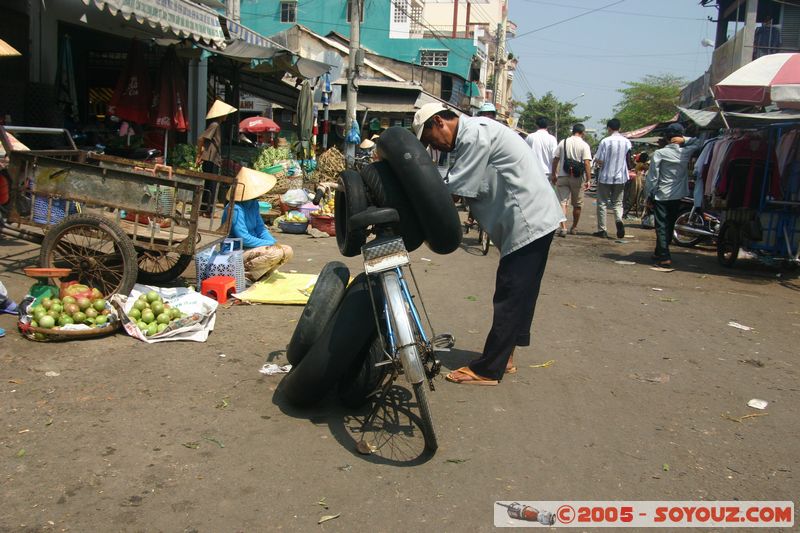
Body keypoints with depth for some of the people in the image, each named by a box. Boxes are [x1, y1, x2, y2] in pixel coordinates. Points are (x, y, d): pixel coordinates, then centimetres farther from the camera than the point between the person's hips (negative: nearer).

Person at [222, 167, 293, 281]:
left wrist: (275, 243, -8)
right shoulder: (236, 209, -21)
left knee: (287, 251, 0)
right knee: (275, 253, -28)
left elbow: (260, 229, 10)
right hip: (235, 254, -9)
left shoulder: (253, 204, 6)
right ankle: (243, 274, -15)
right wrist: (271, 244, -20)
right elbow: (244, 238, -24)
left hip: (251, 247, 9)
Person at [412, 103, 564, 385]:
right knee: (517, 297, 16)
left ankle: (487, 370, 1)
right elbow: (463, 187, 11)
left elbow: (453, 189, -18)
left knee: (509, 299, -5)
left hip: (528, 221, -11)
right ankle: (504, 356, 27)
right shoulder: (471, 133, 16)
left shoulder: (475, 134, -16)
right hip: (535, 219, 11)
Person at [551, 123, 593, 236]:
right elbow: (587, 163, -14)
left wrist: (554, 175, 15)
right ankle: (574, 228, 24)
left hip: (562, 176, 1)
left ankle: (563, 227, -16)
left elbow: (555, 160, 5)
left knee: (562, 202, -1)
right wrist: (588, 180, -12)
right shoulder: (584, 145, -5)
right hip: (578, 178, -1)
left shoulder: (563, 142, 4)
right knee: (577, 204, 13)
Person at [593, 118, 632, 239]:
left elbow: (600, 161, -13)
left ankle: (602, 230, 9)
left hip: (605, 177, -3)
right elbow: (629, 162, 5)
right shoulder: (627, 142, 1)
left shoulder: (605, 141, -11)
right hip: (620, 177, 3)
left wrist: (596, 159, 8)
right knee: (617, 203, 12)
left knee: (602, 203, 7)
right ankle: (619, 220, -17)